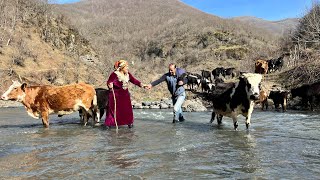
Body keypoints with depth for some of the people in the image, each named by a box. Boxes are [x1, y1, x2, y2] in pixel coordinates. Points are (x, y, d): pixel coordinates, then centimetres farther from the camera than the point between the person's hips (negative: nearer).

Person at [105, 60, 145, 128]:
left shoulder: (127, 74, 1)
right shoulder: (114, 74, -18)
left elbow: (134, 80, 3)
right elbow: (109, 82, -18)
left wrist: (141, 84, -8)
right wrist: (110, 85, -41)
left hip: (125, 95, 6)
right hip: (115, 95, -6)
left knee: (127, 109, 10)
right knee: (113, 109, -2)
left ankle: (129, 122, 25)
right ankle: (108, 124, 9)